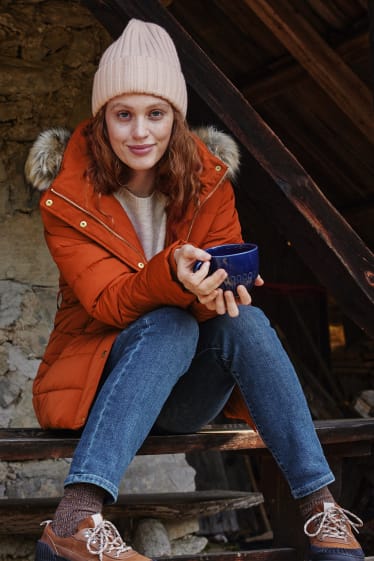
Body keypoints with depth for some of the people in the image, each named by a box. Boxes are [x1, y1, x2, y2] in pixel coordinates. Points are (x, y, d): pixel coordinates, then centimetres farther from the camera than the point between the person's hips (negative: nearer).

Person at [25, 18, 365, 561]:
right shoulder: (69, 200, -10)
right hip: (100, 381, -3)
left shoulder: (209, 181, -1)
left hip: (189, 395, 3)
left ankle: (320, 507, -30)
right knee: (171, 325, -33)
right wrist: (171, 276, -39)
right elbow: (106, 303, -18)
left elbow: (229, 276, -5)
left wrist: (222, 289, -31)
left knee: (246, 319, -27)